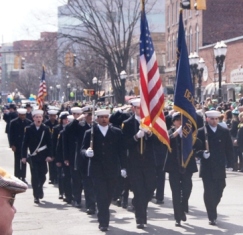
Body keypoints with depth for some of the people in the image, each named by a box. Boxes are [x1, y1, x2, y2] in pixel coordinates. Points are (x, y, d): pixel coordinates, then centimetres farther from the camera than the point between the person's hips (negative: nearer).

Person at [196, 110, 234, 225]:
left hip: (220, 168, 2)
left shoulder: (225, 132, 7)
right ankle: (212, 217, 3)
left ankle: (212, 210, 30)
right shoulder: (201, 132, -1)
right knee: (209, 192, -4)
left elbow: (229, 149, 7)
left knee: (218, 192, 6)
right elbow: (196, 149, -3)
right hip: (207, 168, -2)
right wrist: (202, 154, -24)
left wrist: (230, 164, 1)